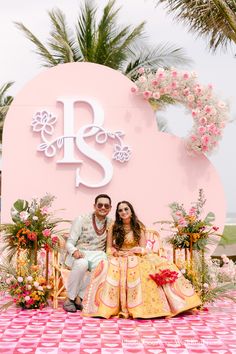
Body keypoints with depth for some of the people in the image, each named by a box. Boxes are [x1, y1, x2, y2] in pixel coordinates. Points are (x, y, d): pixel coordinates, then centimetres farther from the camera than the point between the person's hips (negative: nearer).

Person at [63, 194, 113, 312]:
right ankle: (70, 298, -19)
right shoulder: (81, 220, -1)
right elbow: (69, 243, -3)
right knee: (82, 263, -39)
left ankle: (80, 297, -20)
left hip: (97, 255, 3)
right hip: (79, 255, -2)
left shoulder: (111, 223, 9)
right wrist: (75, 251, -25)